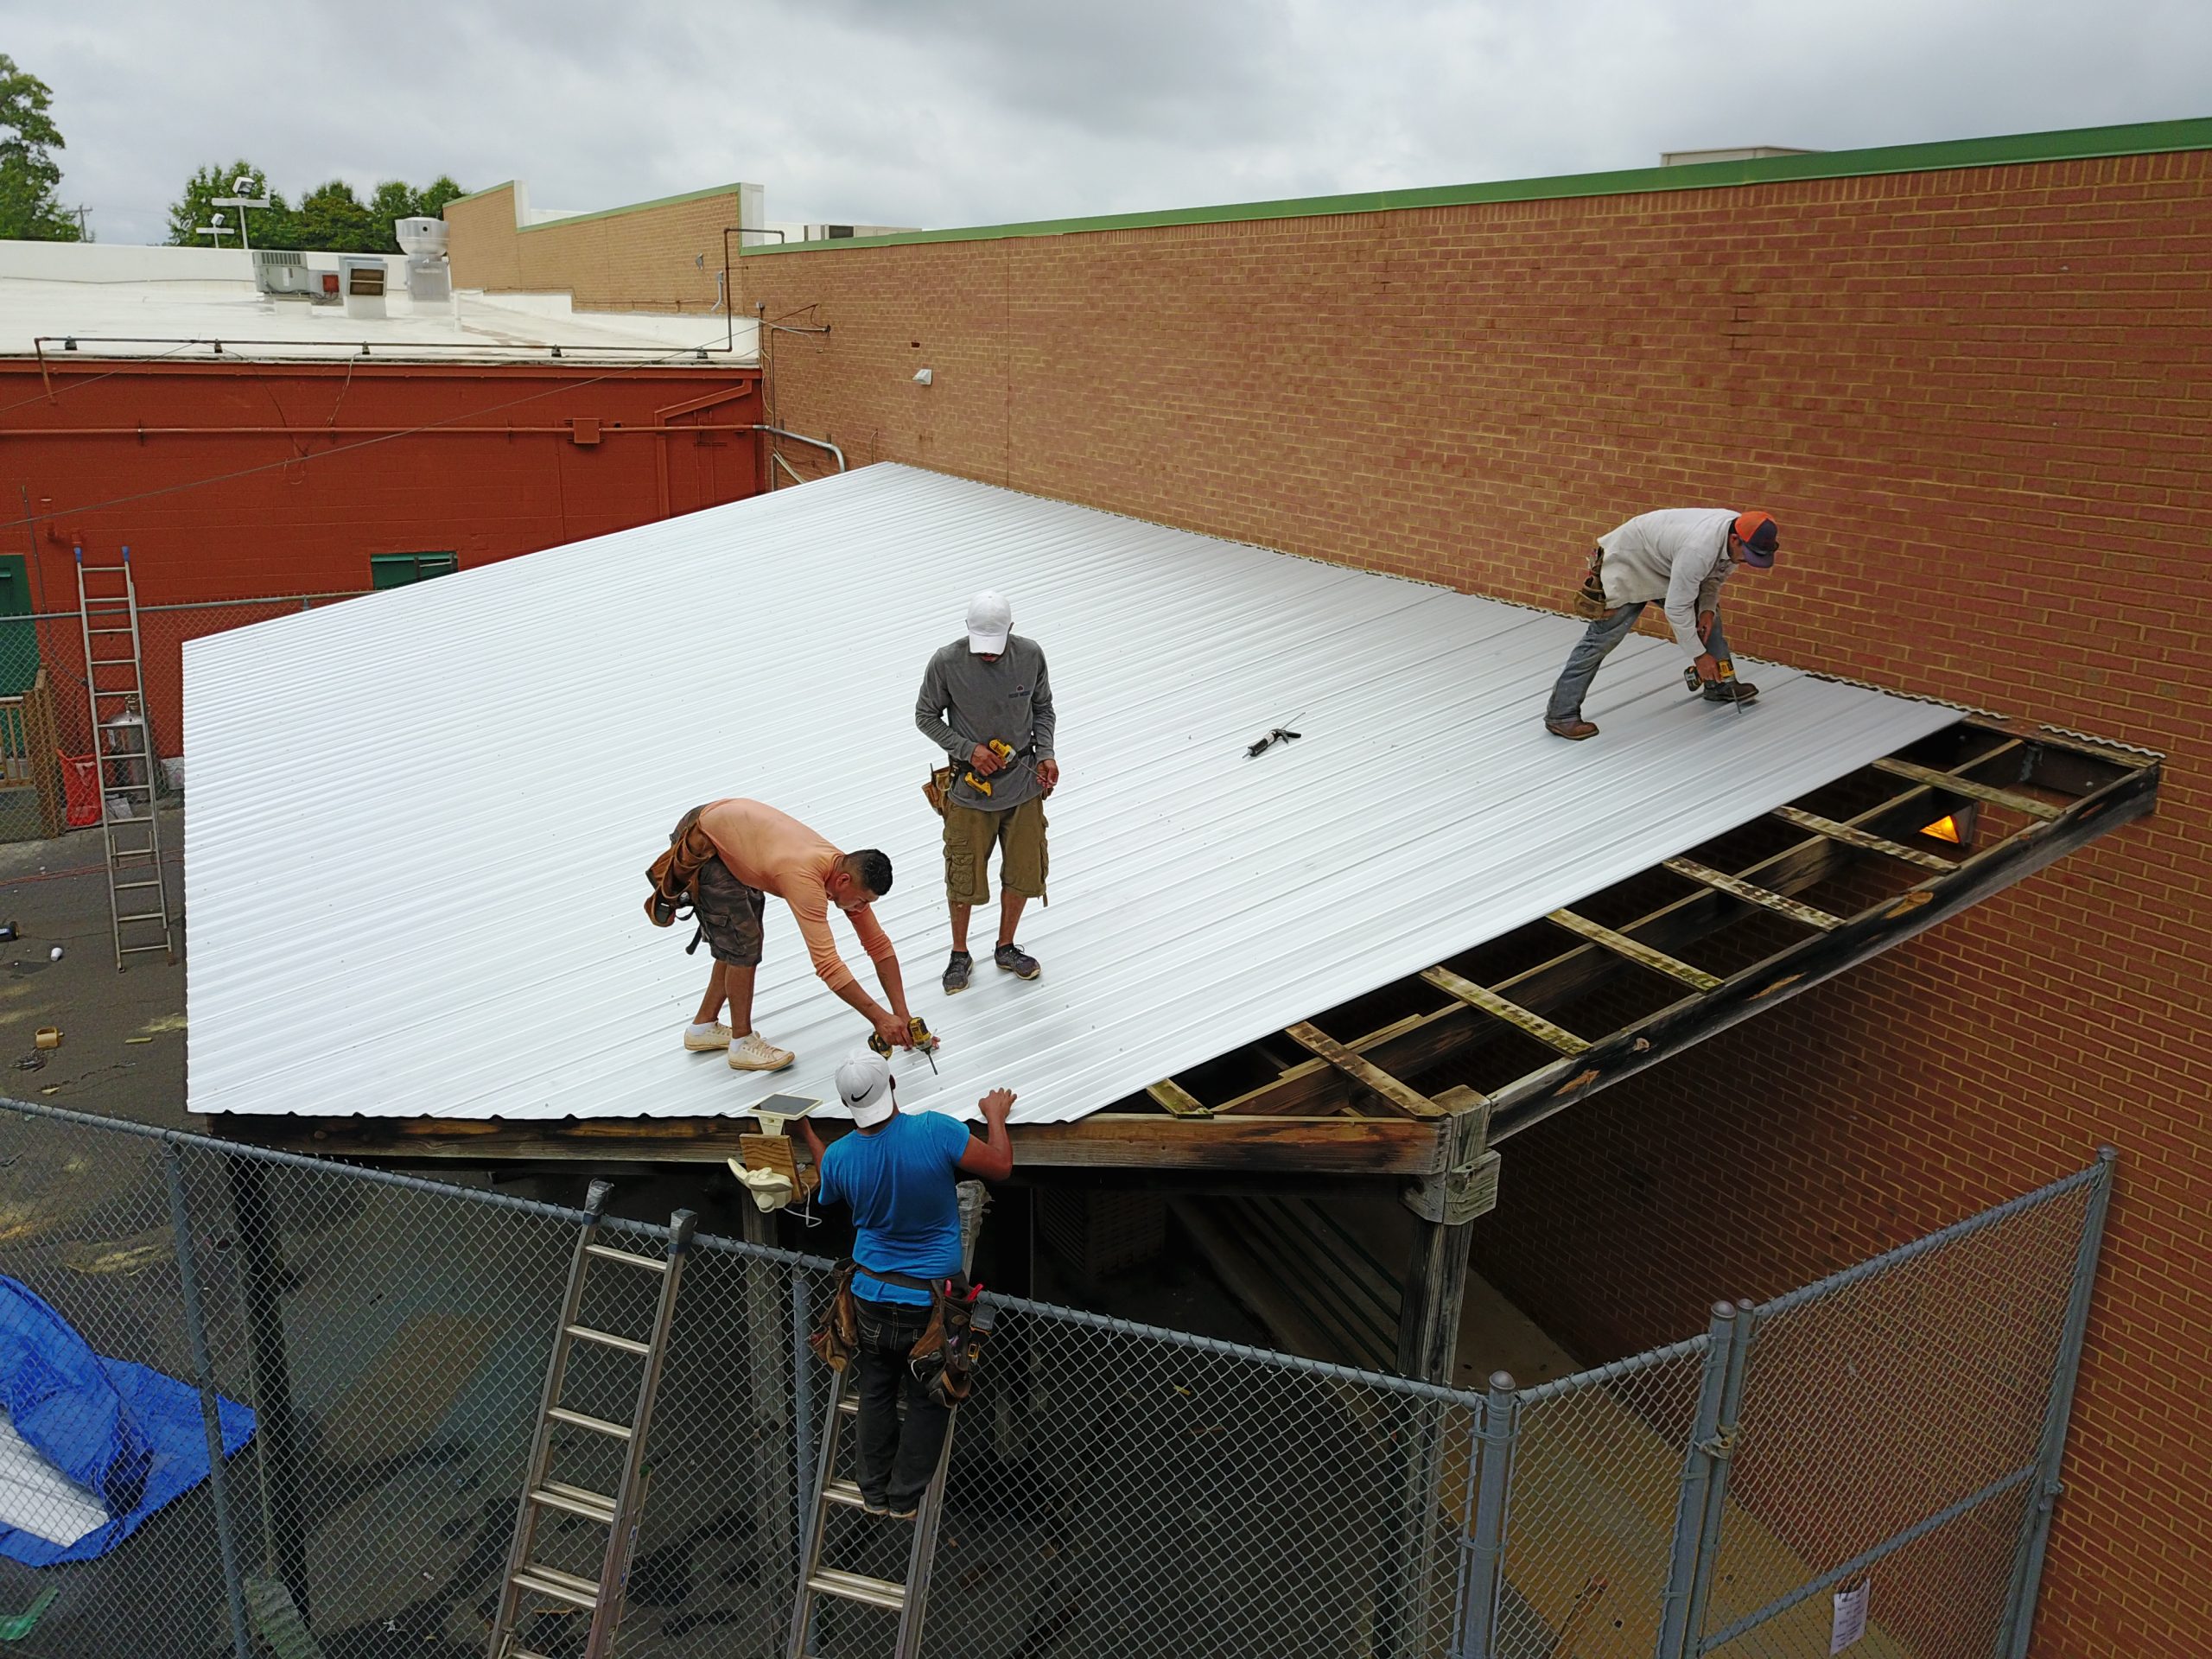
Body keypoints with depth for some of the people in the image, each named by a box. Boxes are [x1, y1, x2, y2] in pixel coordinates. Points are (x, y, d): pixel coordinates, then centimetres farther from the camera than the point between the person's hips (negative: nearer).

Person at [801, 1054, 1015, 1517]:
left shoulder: (838, 1157, -10)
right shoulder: (935, 1130, -24)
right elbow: (1000, 1166, -17)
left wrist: (806, 1131, 26)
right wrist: (996, 1116, 1)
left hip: (871, 1298, 3)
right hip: (930, 1302, -3)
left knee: (876, 1393, 22)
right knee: (927, 1400, 16)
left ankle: (875, 1492, 35)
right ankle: (905, 1497, 26)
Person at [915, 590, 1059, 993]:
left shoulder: (1030, 656, -10)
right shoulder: (946, 663, -18)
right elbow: (926, 717, -5)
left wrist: (1045, 755, -8)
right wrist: (968, 749, -17)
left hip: (1023, 783, 3)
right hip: (970, 791, -2)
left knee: (1023, 872, 14)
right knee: (965, 879, 8)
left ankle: (1006, 948, 36)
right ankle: (960, 955, 31)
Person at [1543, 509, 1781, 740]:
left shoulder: (1740, 532, -13)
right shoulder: (1698, 549, -40)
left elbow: (1715, 575, 7)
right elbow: (1677, 609, -32)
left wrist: (1707, 609, -11)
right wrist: (1699, 655, -23)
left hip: (1664, 565, 9)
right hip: (1628, 564, -9)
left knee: (1709, 615, 10)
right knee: (1602, 639, -15)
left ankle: (1721, 686, 25)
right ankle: (1561, 714, -14)